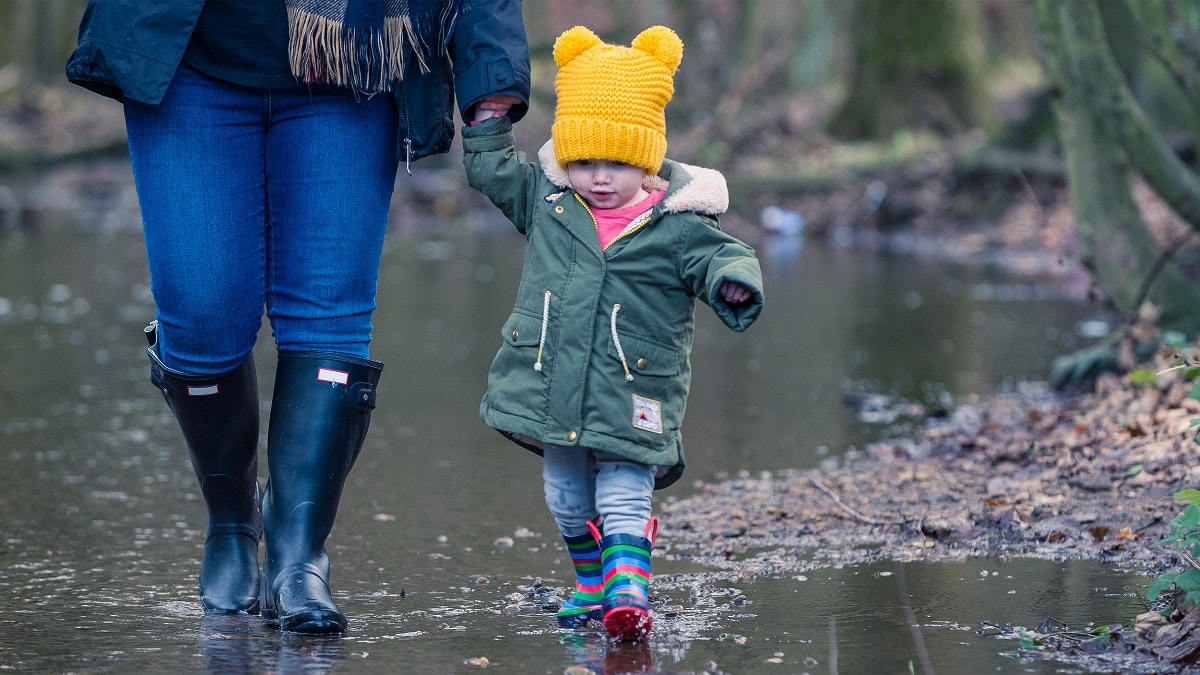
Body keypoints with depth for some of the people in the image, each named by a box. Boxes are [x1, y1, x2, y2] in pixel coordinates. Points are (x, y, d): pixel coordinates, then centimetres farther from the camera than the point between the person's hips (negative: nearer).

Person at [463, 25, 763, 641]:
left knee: (624, 497, -11)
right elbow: (488, 166, 14)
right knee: (567, 497, 15)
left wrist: (735, 283, -31)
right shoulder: (544, 200, 5)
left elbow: (719, 258, -9)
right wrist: (488, 110, 7)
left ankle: (628, 589, -17)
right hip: (552, 385, 5)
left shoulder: (678, 226, -7)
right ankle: (591, 583, 31)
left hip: (631, 397, -4)